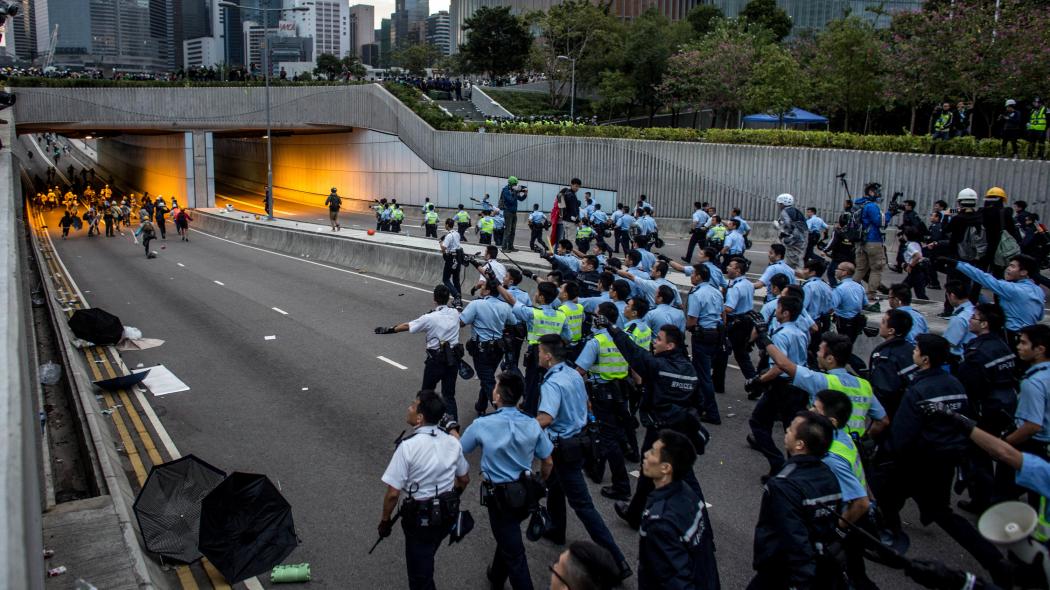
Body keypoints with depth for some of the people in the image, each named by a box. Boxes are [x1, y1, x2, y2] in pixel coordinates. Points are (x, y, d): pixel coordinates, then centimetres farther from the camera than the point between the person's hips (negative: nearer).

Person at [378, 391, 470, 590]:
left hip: (420, 517, -5)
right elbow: (464, 479, 7)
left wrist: (385, 520, -6)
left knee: (420, 574, 16)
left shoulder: (408, 446, -24)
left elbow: (393, 493, -21)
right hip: (447, 514, 5)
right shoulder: (452, 442, -6)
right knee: (425, 561, 31)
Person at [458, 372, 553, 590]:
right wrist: (539, 485, 21)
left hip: (499, 497, -5)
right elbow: (548, 463, 1)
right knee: (507, 538, 29)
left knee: (514, 552, 5)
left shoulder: (482, 425, -18)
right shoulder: (532, 425, -8)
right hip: (526, 494, 5)